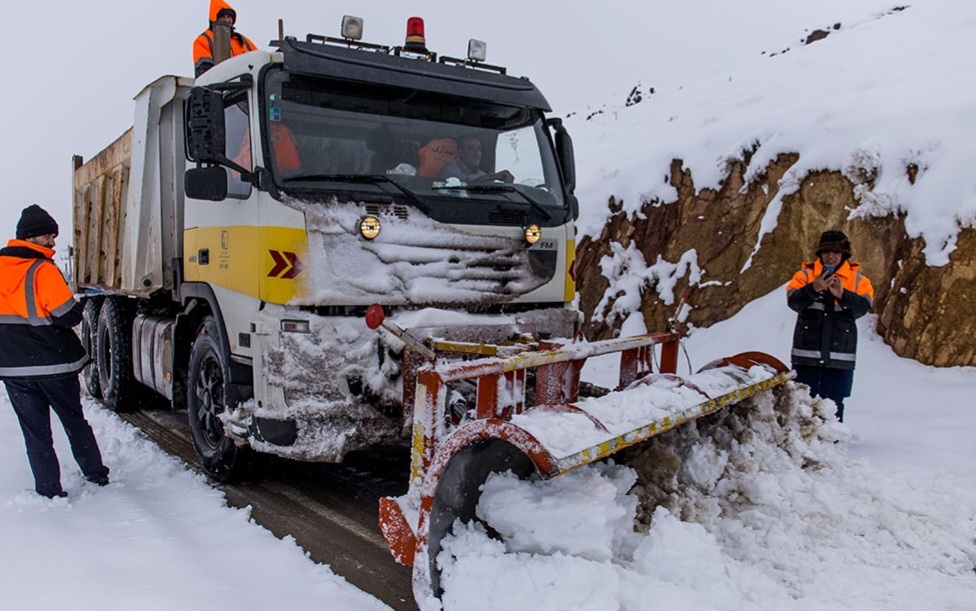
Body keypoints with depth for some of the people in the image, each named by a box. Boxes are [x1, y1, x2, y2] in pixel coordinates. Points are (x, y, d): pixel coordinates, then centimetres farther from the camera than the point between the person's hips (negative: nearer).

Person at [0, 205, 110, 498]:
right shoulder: (43, 270, -16)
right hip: (53, 364, -4)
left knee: (35, 432, 10)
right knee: (75, 422, 15)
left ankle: (49, 491, 11)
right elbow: (68, 314, -19)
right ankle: (96, 474, 25)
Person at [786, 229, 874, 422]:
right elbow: (793, 302, -12)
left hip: (840, 356, 1)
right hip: (807, 354, 0)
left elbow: (863, 307, -9)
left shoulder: (857, 279, 6)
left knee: (834, 405, 5)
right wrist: (813, 289, -30)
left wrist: (842, 294, -27)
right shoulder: (805, 274, 3)